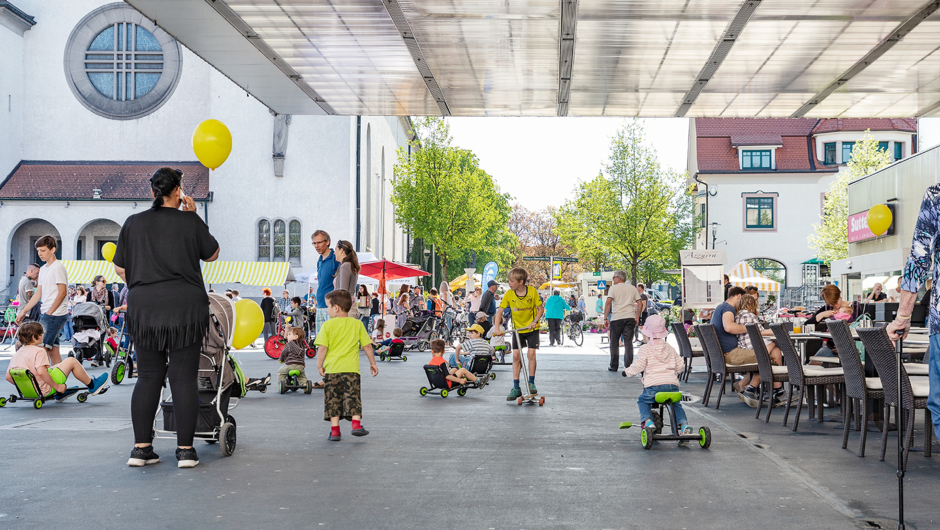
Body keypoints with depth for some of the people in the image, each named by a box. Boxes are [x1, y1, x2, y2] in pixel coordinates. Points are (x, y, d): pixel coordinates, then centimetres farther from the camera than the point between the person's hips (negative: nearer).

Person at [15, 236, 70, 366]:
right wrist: (23, 312, 17)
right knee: (53, 349, 6)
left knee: (43, 348, -12)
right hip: (46, 315, 9)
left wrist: (49, 312, -15)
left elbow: (62, 292, -15)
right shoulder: (43, 269, 18)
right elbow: (38, 294, 21)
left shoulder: (57, 267, -9)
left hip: (55, 315, -9)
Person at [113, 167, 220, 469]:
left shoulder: (133, 223, 5)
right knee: (184, 378, 1)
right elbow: (212, 254, 14)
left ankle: (141, 448, 9)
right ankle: (185, 450, 3)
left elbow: (120, 268, 10)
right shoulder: (190, 222, -1)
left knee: (148, 377, 10)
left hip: (144, 307, 2)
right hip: (186, 307, -2)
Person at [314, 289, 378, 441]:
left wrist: (319, 365, 5)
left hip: (332, 368, -1)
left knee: (333, 398, 5)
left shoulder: (328, 325, -1)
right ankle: (356, 424, -7)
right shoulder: (357, 324, 7)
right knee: (353, 395, 5)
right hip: (351, 368, 1)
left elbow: (322, 347, -5)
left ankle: (335, 430, 3)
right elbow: (367, 345, 8)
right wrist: (372, 363, 17)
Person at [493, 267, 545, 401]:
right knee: (516, 355, -4)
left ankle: (531, 383, 6)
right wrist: (497, 328, -18)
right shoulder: (509, 294, -10)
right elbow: (500, 311, -6)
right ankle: (516, 388, 0)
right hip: (517, 328, 2)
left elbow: (541, 308, -6)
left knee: (531, 353, -11)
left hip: (532, 328, -2)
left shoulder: (532, 291, -14)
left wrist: (535, 321, -21)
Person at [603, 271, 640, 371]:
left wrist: (605, 318, -8)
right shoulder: (632, 288, 13)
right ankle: (628, 366, -1)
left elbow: (608, 303, -10)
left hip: (617, 318, -3)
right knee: (628, 342, 3)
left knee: (614, 343, 7)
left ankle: (614, 366, 11)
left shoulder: (613, 288, 0)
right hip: (630, 317, 3)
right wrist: (637, 317, 15)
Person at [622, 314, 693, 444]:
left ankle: (647, 421, -4)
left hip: (653, 384, -4)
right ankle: (684, 425, 2)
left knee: (642, 401, 21)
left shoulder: (645, 348, 3)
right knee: (676, 404, 27)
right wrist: (676, 371, 41)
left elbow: (639, 366, -6)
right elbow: (680, 366, 18)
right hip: (672, 384, 4)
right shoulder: (670, 349, 18)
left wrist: (628, 371, 12)